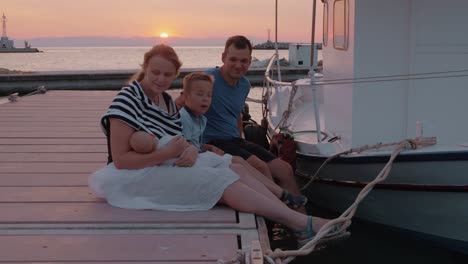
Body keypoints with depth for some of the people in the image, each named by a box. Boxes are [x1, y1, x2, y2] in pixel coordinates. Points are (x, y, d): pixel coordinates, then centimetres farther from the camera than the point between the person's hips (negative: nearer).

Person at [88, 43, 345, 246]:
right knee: (219, 180, -21)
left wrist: (190, 150, -17)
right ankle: (303, 224, -25)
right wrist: (168, 153, -24)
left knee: (234, 170, -8)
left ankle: (296, 222, -20)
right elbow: (120, 160, -19)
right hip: (136, 176, -9)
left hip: (164, 169, 9)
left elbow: (179, 141, 7)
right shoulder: (129, 100, -15)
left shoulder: (167, 101, 13)